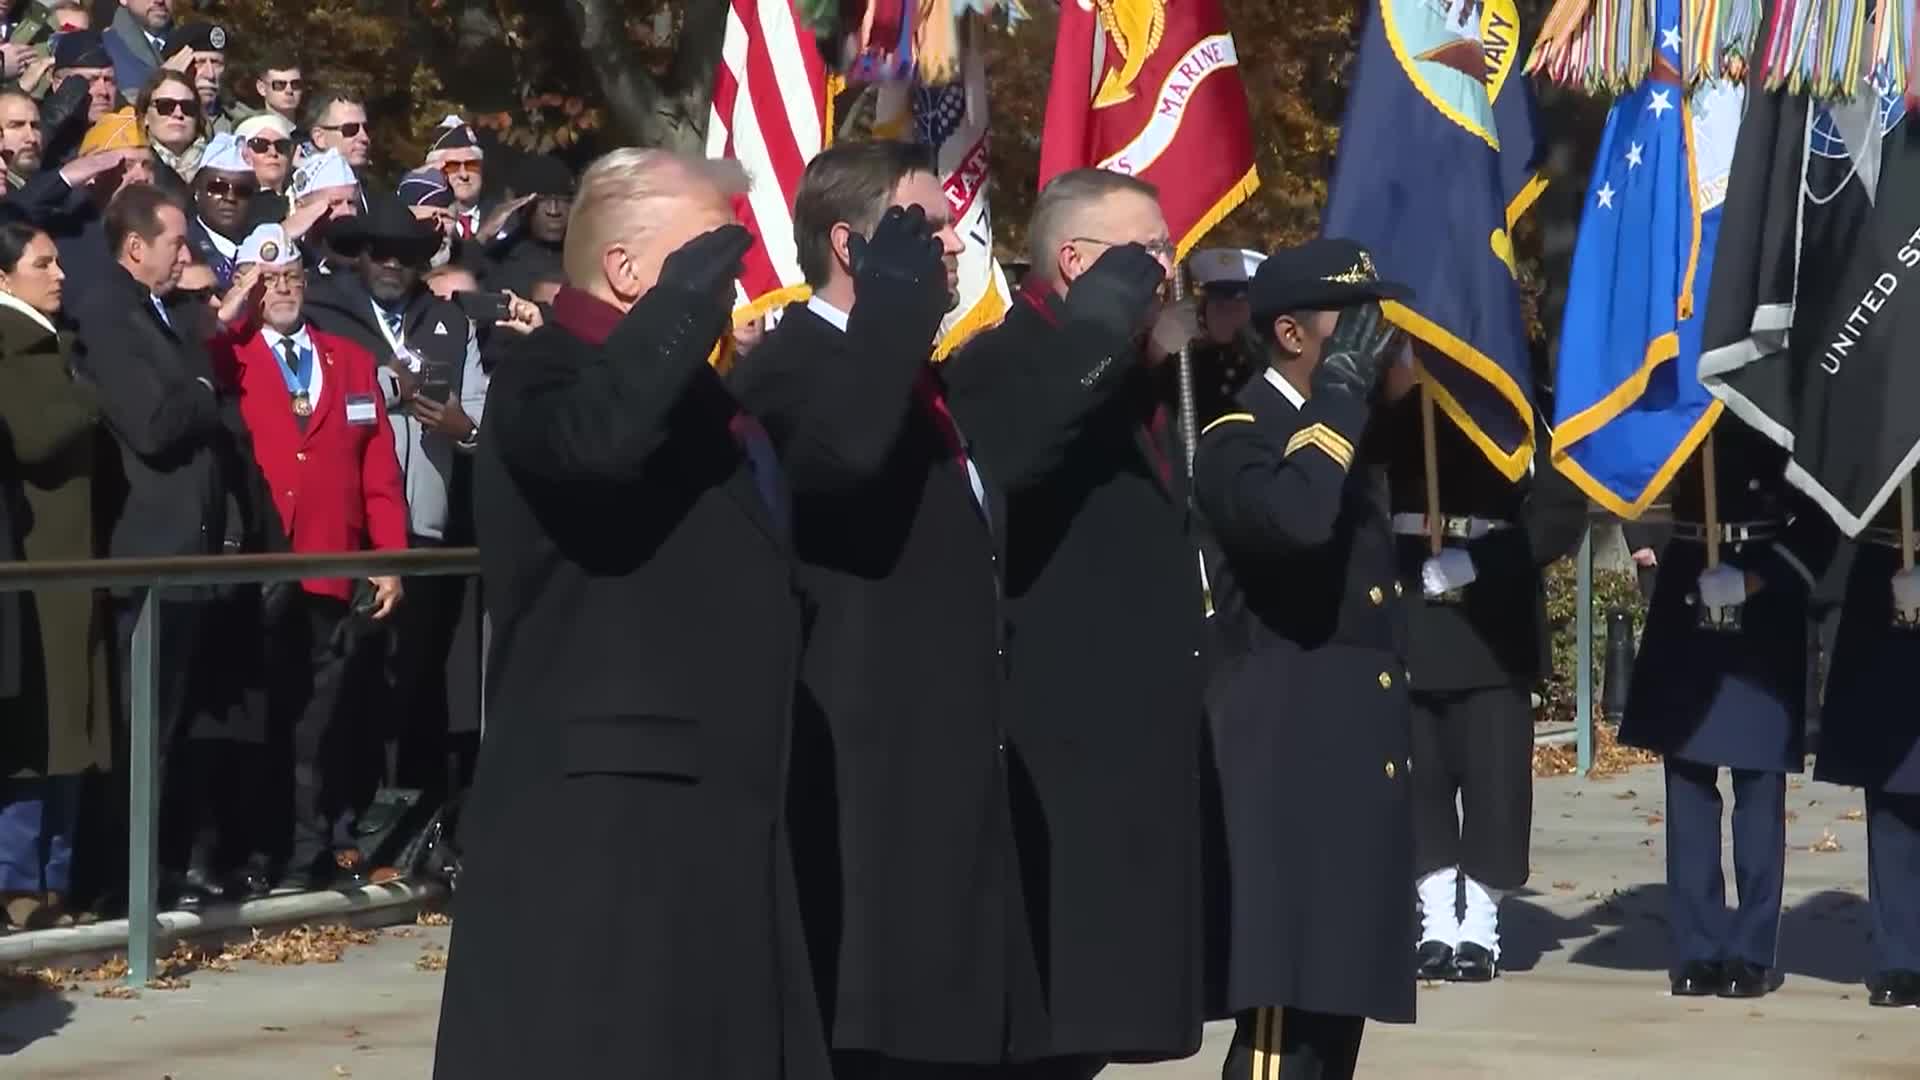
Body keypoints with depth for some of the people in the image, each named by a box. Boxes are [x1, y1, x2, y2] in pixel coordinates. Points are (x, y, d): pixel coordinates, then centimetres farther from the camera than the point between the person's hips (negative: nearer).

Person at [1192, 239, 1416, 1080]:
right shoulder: (1240, 441, -9)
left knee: (1336, 999, 11)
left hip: (1354, 758, 9)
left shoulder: (1350, 429, 18)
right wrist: (1341, 384, -23)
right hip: (1287, 761, -9)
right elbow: (1295, 517, -33)